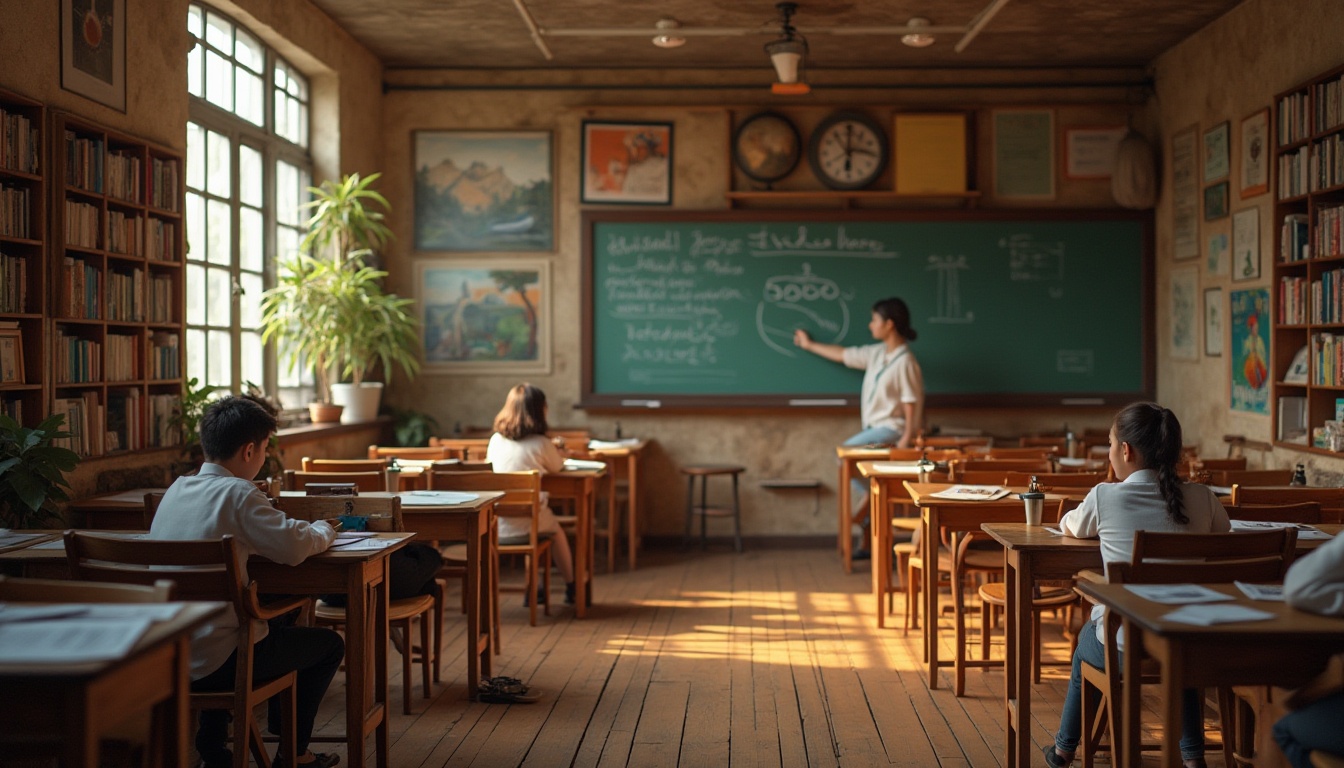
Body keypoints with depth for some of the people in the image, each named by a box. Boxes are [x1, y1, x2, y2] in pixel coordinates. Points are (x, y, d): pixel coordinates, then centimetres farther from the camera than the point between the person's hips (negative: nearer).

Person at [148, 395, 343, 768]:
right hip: (211, 661, -8)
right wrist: (323, 531, -2)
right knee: (329, 645, 12)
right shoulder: (237, 493, -17)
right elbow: (293, 548, -25)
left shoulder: (177, 489, 6)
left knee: (273, 629, 36)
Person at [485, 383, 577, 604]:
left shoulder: (495, 440, 2)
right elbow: (558, 467, 6)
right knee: (557, 531, 28)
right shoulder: (541, 444, -10)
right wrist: (557, 451, 30)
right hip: (526, 525, -4)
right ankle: (571, 589, 40)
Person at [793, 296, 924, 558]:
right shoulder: (876, 353, 10)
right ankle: (869, 541, 10)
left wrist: (906, 439, -24)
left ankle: (869, 497, -2)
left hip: (891, 429, -8)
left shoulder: (905, 362, -15)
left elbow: (911, 404, -17)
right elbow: (843, 355, 23)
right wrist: (810, 345, 33)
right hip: (874, 428, 8)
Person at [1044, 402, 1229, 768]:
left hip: (1124, 644, -2)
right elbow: (1223, 533, 20)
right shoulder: (1201, 498, -2)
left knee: (1086, 639, 33)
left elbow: (1069, 527, 12)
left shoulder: (1105, 497, -9)